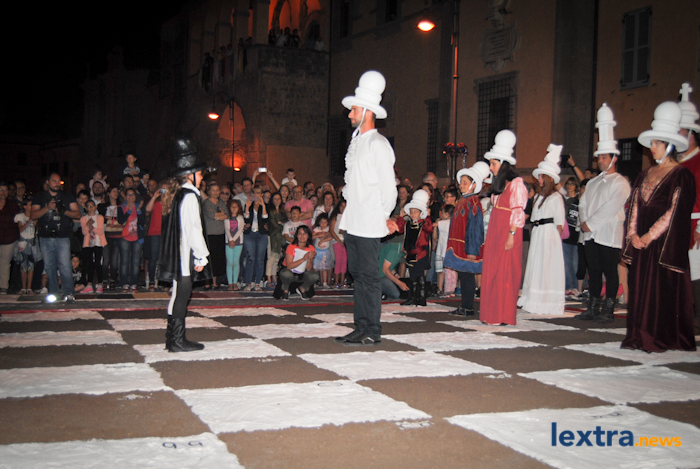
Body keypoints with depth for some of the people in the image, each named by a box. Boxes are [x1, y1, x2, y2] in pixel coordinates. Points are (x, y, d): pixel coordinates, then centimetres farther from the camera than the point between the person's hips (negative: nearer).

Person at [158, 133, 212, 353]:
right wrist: (201, 256, -14)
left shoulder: (176, 195, 16)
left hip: (178, 255, 10)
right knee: (182, 294, -5)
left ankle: (173, 337, 21)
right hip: (185, 256, -10)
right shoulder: (189, 197, -13)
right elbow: (194, 228, -18)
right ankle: (178, 340, -1)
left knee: (178, 294, 14)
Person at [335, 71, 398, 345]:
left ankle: (372, 332, 2)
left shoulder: (378, 144, -10)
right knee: (357, 274, 12)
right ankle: (361, 328, 19)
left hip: (369, 223, -9)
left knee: (369, 276, -5)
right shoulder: (356, 142, 17)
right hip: (353, 221, 9)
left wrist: (383, 216, -5)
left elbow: (388, 188, -11)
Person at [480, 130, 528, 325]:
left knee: (505, 274, -5)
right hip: (494, 232, 9)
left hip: (507, 234, -9)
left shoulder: (516, 183, -10)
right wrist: (490, 235, 15)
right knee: (491, 272, 8)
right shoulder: (498, 183, 17)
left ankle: (504, 316, 0)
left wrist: (511, 235, -19)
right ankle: (492, 314, 14)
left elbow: (518, 212, -15)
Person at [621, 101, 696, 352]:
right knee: (641, 287, 5)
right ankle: (641, 337, 10)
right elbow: (634, 207, 11)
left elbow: (674, 212, -12)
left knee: (664, 289, -4)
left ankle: (663, 338, 4)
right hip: (642, 244, 6)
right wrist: (633, 235, -2)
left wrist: (649, 236, -14)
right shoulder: (645, 175, 15)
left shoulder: (681, 176, -6)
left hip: (666, 244, -6)